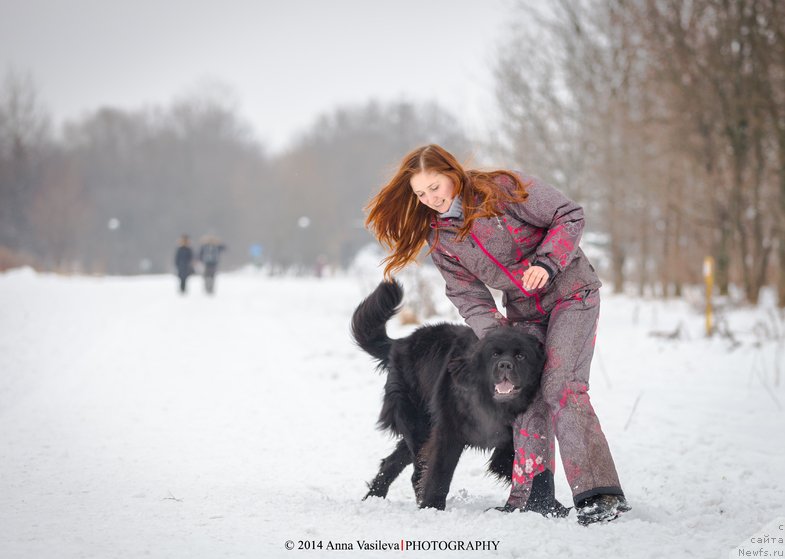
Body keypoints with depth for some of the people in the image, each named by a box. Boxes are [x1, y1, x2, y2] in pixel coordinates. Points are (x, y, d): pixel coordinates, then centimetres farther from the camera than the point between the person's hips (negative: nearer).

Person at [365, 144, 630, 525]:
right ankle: (534, 497, 5)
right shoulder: (439, 237, -1)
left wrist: (545, 263, -26)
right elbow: (467, 294, 0)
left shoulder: (502, 189, -18)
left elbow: (569, 215, -14)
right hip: (523, 310, 6)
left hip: (570, 292, -6)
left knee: (561, 387, -19)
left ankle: (601, 495, -23)